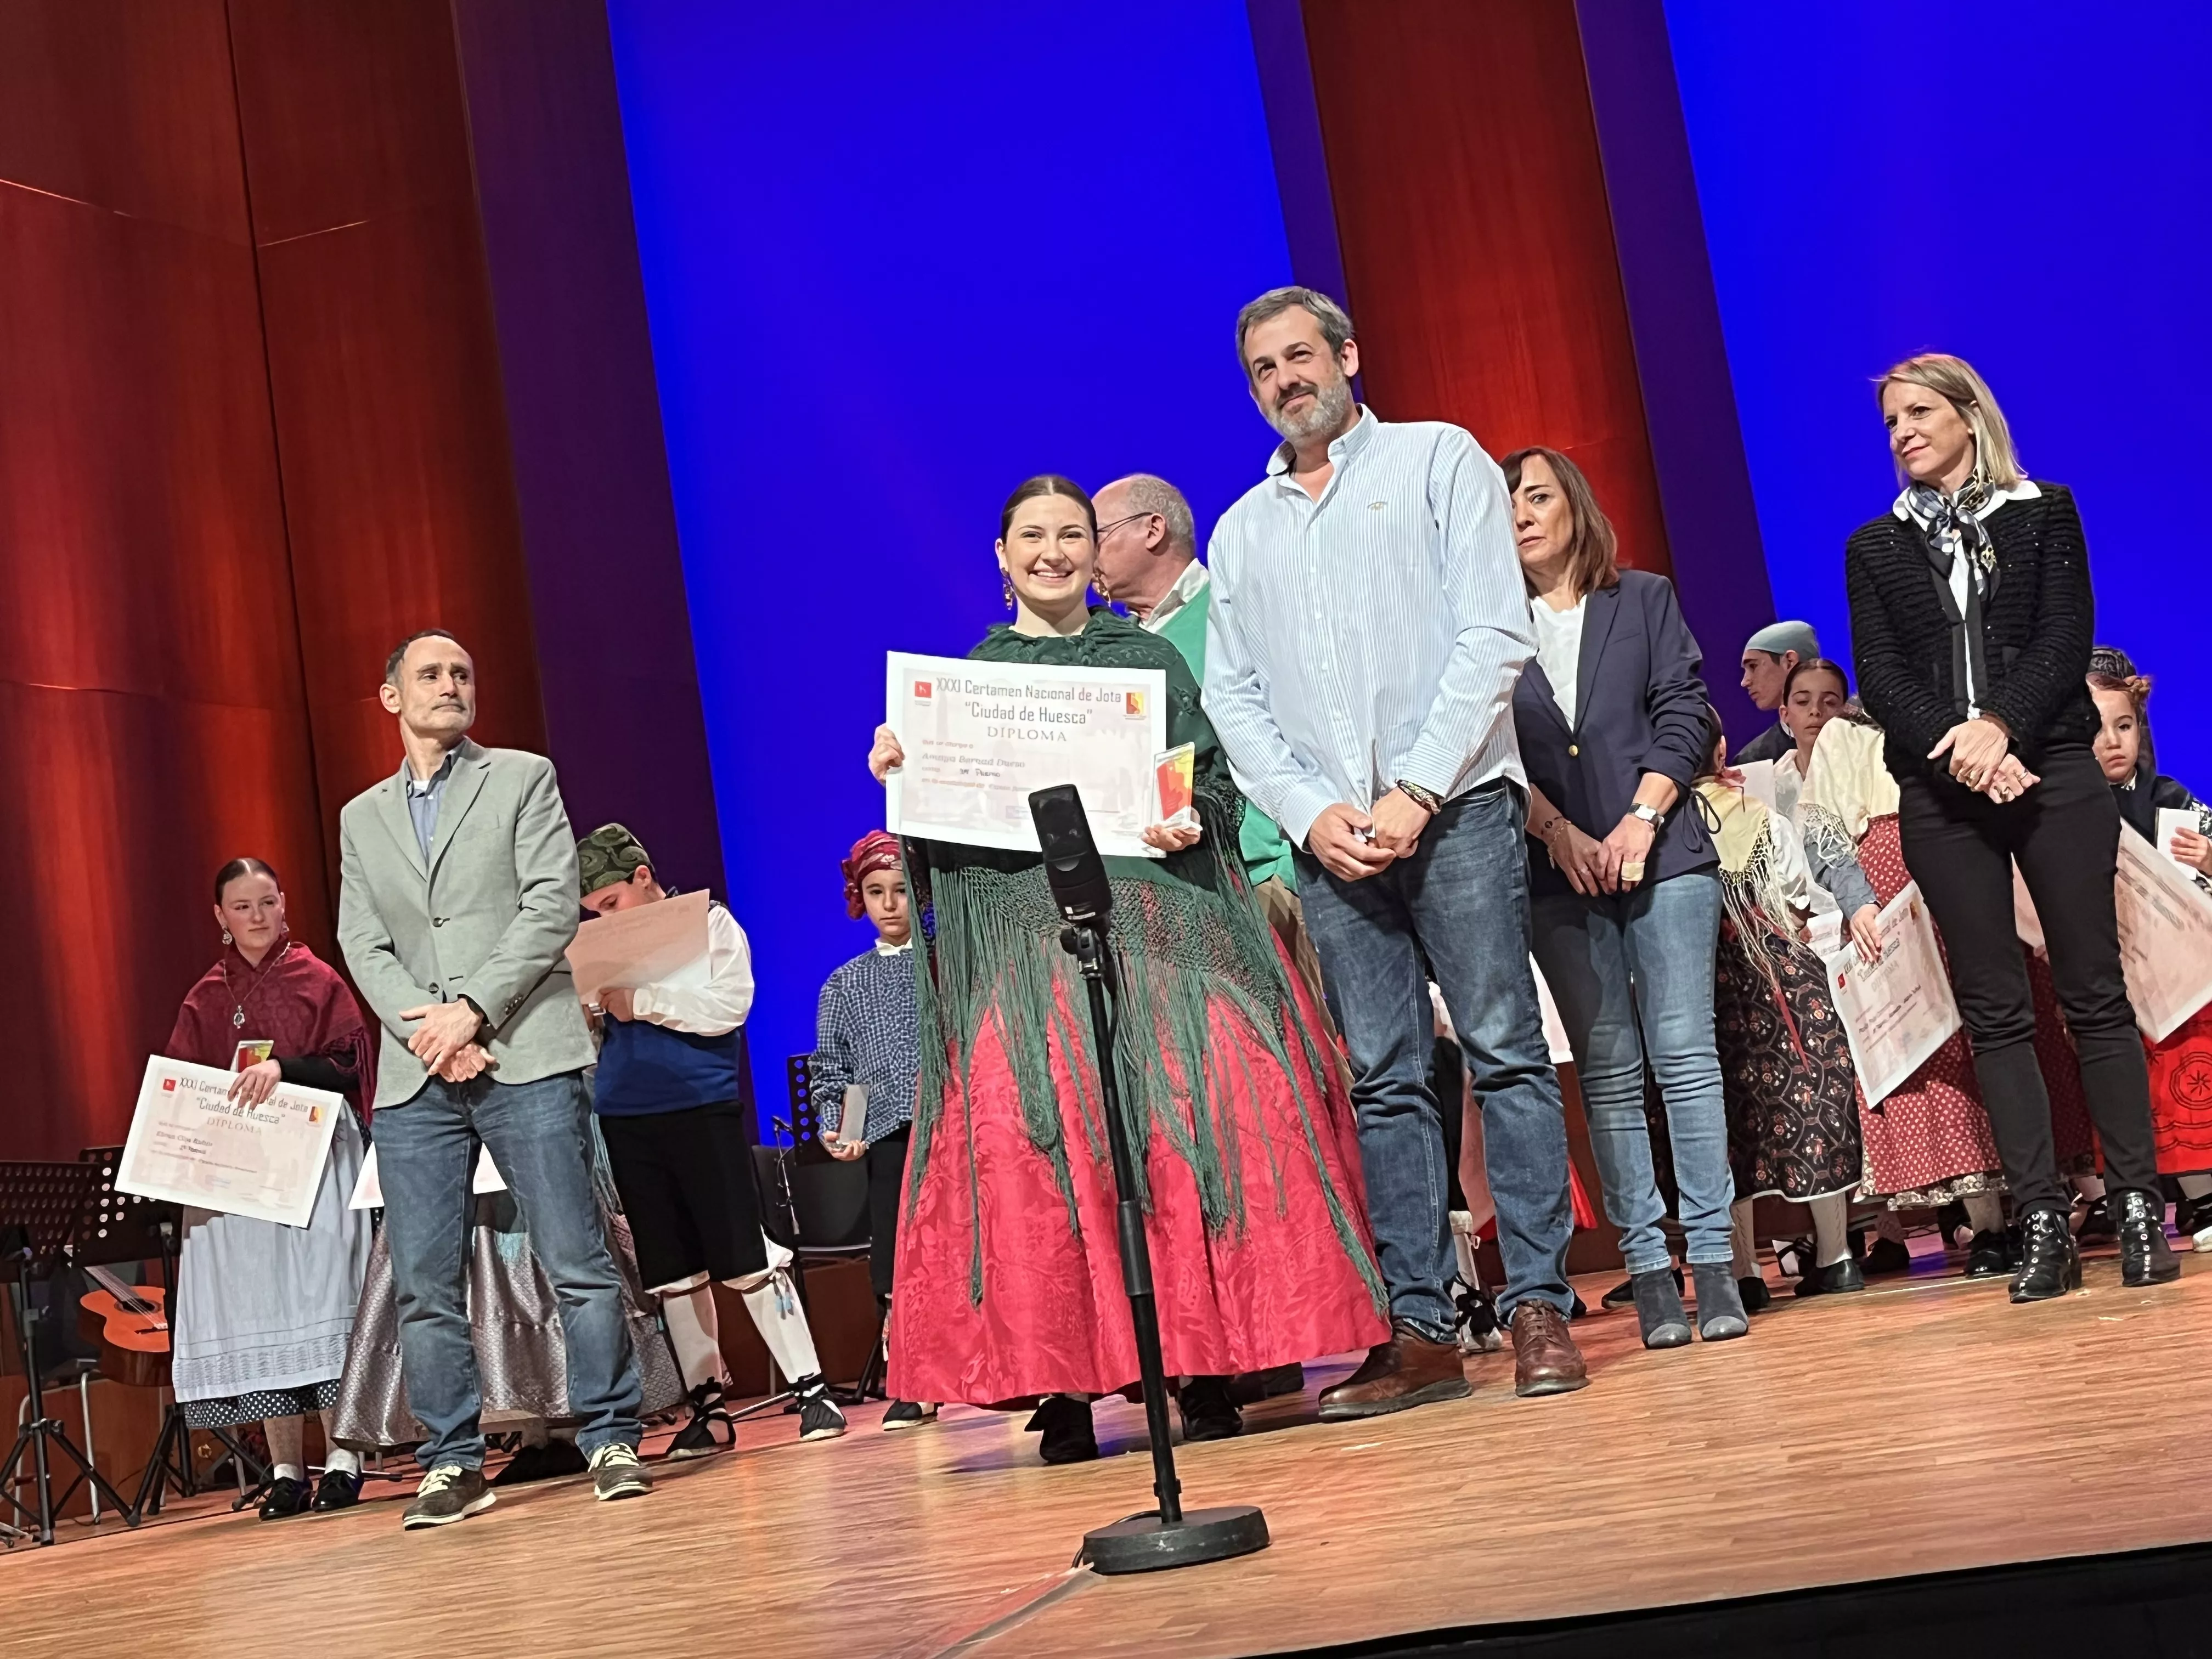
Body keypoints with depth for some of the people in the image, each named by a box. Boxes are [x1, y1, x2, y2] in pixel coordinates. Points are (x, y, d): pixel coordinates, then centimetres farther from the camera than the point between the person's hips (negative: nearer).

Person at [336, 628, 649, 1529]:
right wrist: (426, 1029, -8)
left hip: (525, 1055, -3)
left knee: (577, 1262, -5)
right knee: (422, 1284, 0)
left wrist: (472, 1007, -12)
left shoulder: (523, 778, 10)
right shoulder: (362, 819, 19)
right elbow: (363, 946, 10)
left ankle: (612, 1441, 3)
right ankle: (453, 1462, 9)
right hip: (414, 1076, 3)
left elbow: (553, 905, -2)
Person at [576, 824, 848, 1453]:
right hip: (624, 1118, 5)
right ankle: (708, 1406, 15)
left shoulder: (710, 922, 1)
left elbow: (729, 1005, -11)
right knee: (672, 1271, 7)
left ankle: (811, 1390, 1)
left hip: (703, 1108, -5)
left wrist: (640, 1001, -14)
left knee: (745, 1256, -6)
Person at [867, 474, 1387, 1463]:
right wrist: (898, 775, -6)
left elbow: (1215, 782, 11)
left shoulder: (1149, 658, 18)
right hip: (1020, 931, 0)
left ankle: (1205, 1368, -7)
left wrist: (1192, 821, -10)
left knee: (1199, 1113, -14)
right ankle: (1062, 1389, -8)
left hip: (1155, 922, 0)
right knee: (1030, 1140, -12)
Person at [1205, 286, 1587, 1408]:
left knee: (1505, 1051, -5)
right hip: (1328, 838, 4)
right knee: (1382, 1079, 3)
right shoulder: (1241, 530, 19)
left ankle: (1538, 1305, 0)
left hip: (1455, 811, -3)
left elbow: (1494, 634, -3)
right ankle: (1419, 1328, 6)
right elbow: (1233, 698, 12)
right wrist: (1312, 814, -5)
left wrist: (1414, 792, -11)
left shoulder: (1438, 459, 8)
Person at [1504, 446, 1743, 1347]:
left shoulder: (1645, 598, 11)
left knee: (1684, 1054, -5)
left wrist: (1643, 817, -7)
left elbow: (1684, 713, 5)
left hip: (1662, 853, 0)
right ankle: (1648, 1271, 3)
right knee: (1608, 1072, 0)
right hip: (1558, 874, 0)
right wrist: (1558, 831, -9)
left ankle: (1713, 1262, -1)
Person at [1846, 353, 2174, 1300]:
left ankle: (2139, 1208, 2)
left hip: (2051, 770, -1)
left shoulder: (2044, 513, 10)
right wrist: (1953, 746, -14)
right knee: (1994, 1009, 0)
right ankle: (2042, 1224, 2)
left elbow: (2065, 640, -1)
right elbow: (1878, 679, 3)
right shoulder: (1874, 548, 13)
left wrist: (2001, 726, -17)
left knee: (2093, 993, -3)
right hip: (1941, 795, 2)